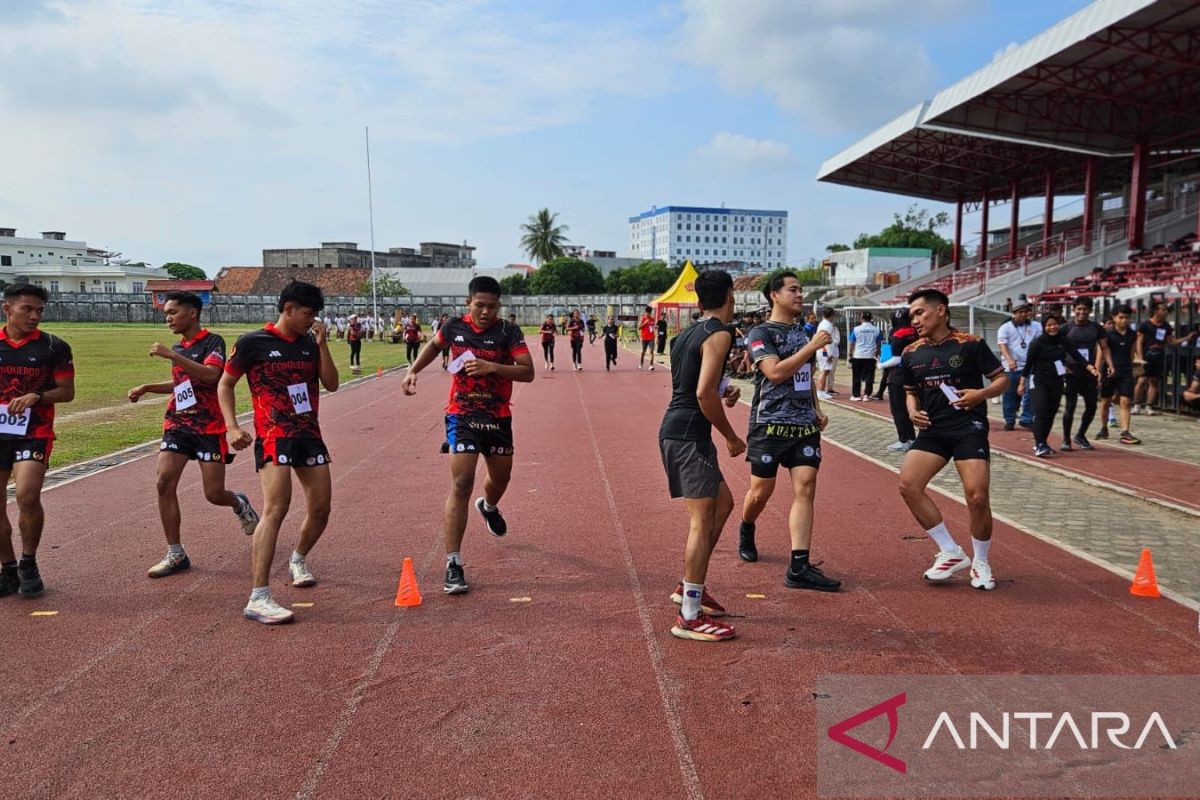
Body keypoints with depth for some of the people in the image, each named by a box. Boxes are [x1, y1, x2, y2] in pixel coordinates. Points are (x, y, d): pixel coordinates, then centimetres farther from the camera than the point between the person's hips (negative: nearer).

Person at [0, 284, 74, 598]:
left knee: (27, 495, -19)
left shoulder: (54, 347, -1)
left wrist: (37, 397, -16)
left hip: (34, 433, -3)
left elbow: (67, 392, 0)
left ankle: (28, 563, 2)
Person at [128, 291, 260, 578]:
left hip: (209, 427, -6)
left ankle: (240, 504, 35)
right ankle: (175, 555, 0)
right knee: (164, 483, -9)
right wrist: (146, 388, 17)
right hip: (177, 425, 6)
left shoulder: (212, 342, -10)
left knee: (214, 494, -3)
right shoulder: (177, 348, 12)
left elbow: (211, 375, -29)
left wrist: (172, 356, -29)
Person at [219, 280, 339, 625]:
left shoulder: (310, 343, 10)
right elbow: (225, 383, 3)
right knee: (276, 508, -20)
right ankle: (258, 598, -18)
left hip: (309, 433, 6)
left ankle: (298, 560, 42)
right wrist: (232, 426, -8)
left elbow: (331, 384, 6)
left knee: (320, 509, 11)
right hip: (273, 435, -6)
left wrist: (322, 344, -4)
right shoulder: (252, 343, -4)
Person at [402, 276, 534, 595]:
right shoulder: (454, 327, -3)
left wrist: (493, 367, -29)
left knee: (501, 477, 21)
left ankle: (488, 507, 60)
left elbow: (528, 372, -17)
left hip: (498, 418, 2)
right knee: (461, 484, -14)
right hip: (461, 416, -1)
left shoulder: (509, 332, -10)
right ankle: (453, 563, -11)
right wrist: (413, 371, 10)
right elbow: (435, 345, 19)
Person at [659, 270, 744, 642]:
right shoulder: (719, 335, -11)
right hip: (689, 433, -10)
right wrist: (731, 436, -12)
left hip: (674, 429, 10)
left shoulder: (687, 334, 17)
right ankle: (689, 617, -2)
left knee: (722, 503, 21)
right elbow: (704, 393, -21)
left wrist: (723, 394, 17)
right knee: (702, 520, -6)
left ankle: (689, 587, 27)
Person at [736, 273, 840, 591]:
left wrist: (817, 409, 15)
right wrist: (812, 347, -19)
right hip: (770, 424, -5)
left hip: (805, 425, 5)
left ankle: (799, 567, -8)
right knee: (762, 490, 4)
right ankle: (746, 532, 38)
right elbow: (775, 372, -20)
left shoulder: (804, 330, 17)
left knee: (805, 488, -7)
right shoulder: (761, 333, -5)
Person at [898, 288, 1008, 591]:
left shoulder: (970, 344, -6)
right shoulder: (911, 353, 7)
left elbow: (1002, 378, -1)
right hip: (932, 430, 5)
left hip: (969, 427, -5)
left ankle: (980, 562, 14)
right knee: (908, 485, -13)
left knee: (977, 497, -13)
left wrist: (981, 393, -20)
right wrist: (913, 411, 1)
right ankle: (951, 552, 3)